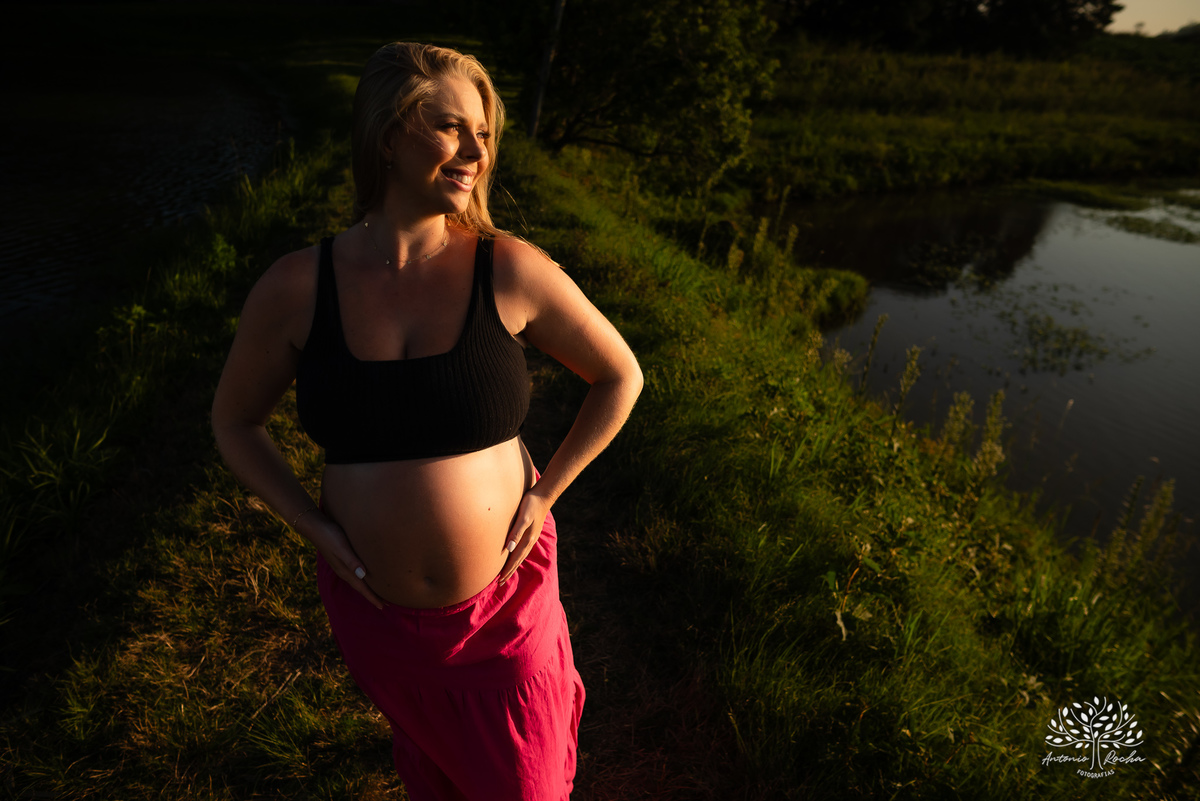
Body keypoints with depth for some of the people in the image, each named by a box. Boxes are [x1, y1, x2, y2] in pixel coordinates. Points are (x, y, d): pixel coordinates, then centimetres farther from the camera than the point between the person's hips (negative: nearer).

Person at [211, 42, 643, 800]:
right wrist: (316, 527, -8)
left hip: (503, 597, -1)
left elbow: (621, 376, -4)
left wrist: (544, 495, -9)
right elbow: (235, 421, 2)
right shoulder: (294, 288, -14)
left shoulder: (512, 270, -17)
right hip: (375, 606, 2)